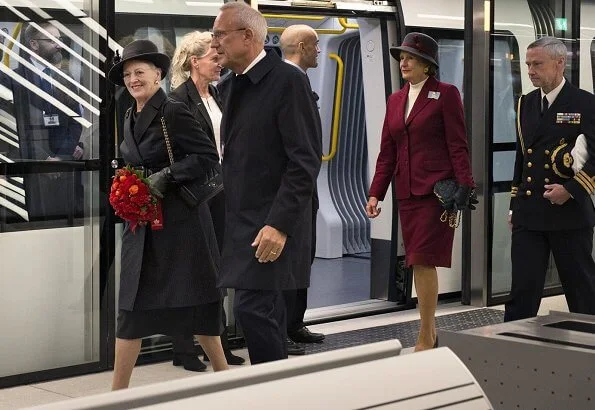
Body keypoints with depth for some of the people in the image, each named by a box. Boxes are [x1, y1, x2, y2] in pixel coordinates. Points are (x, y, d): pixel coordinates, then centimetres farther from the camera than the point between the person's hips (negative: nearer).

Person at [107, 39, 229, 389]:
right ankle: (119, 392, 8)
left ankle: (223, 375, 20)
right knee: (132, 308, 4)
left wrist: (166, 176, -21)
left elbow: (209, 157, -16)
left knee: (196, 304, 3)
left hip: (179, 220, -7)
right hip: (142, 224, 7)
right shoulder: (131, 118, 12)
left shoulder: (174, 112, -12)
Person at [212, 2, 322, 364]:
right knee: (265, 310, 11)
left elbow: (306, 160, -16)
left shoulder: (288, 81, -12)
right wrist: (233, 220, 12)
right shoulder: (238, 85, 14)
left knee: (252, 307, -14)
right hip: (245, 221, 8)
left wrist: (279, 224, -22)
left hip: (272, 224, -8)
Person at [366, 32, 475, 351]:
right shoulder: (395, 100, 14)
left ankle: (425, 339, -4)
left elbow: (458, 145, -7)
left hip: (436, 190, -6)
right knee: (419, 264, 9)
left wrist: (464, 185, -14)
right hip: (406, 191, 6)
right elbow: (387, 151, 14)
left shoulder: (446, 94, -3)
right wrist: (376, 193, 7)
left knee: (424, 261, -10)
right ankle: (430, 331, 18)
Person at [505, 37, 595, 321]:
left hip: (570, 213, -4)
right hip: (529, 215, 4)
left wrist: (570, 190, -18)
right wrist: (515, 205, 16)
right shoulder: (526, 104, 13)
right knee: (522, 288, 1)